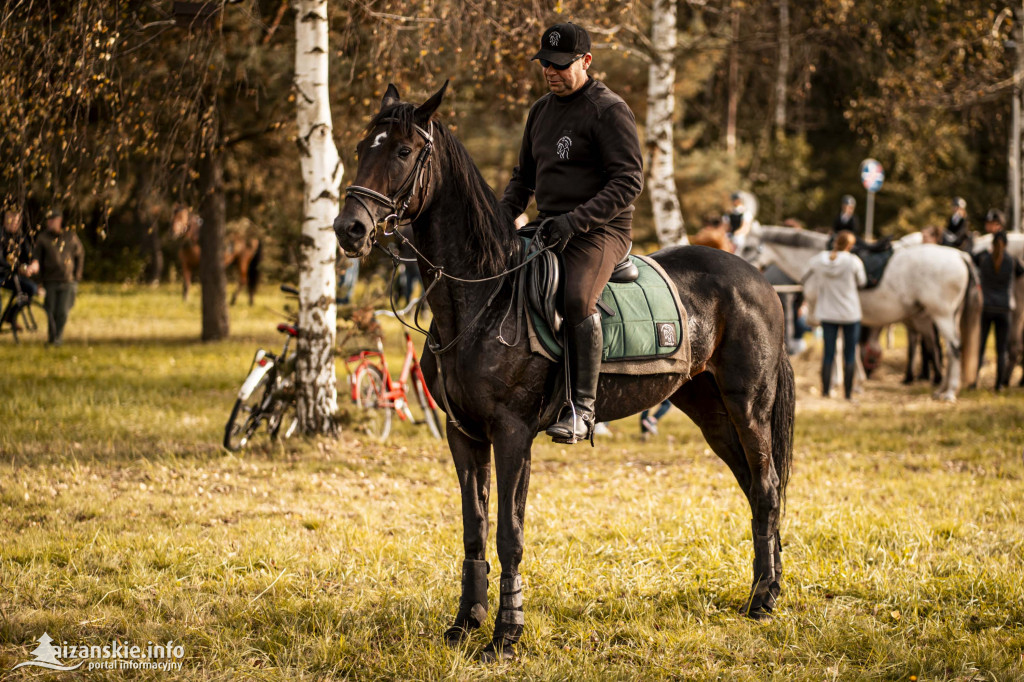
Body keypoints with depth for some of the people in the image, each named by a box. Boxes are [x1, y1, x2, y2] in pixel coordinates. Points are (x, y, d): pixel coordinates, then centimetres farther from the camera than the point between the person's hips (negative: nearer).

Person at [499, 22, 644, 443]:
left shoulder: (609, 111, -8)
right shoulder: (541, 111, 16)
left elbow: (628, 181, -16)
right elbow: (524, 177, 26)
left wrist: (574, 221, -25)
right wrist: (502, 217, 5)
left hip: (600, 231, -8)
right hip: (548, 229, 8)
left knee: (576, 296, -35)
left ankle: (582, 408, -32)